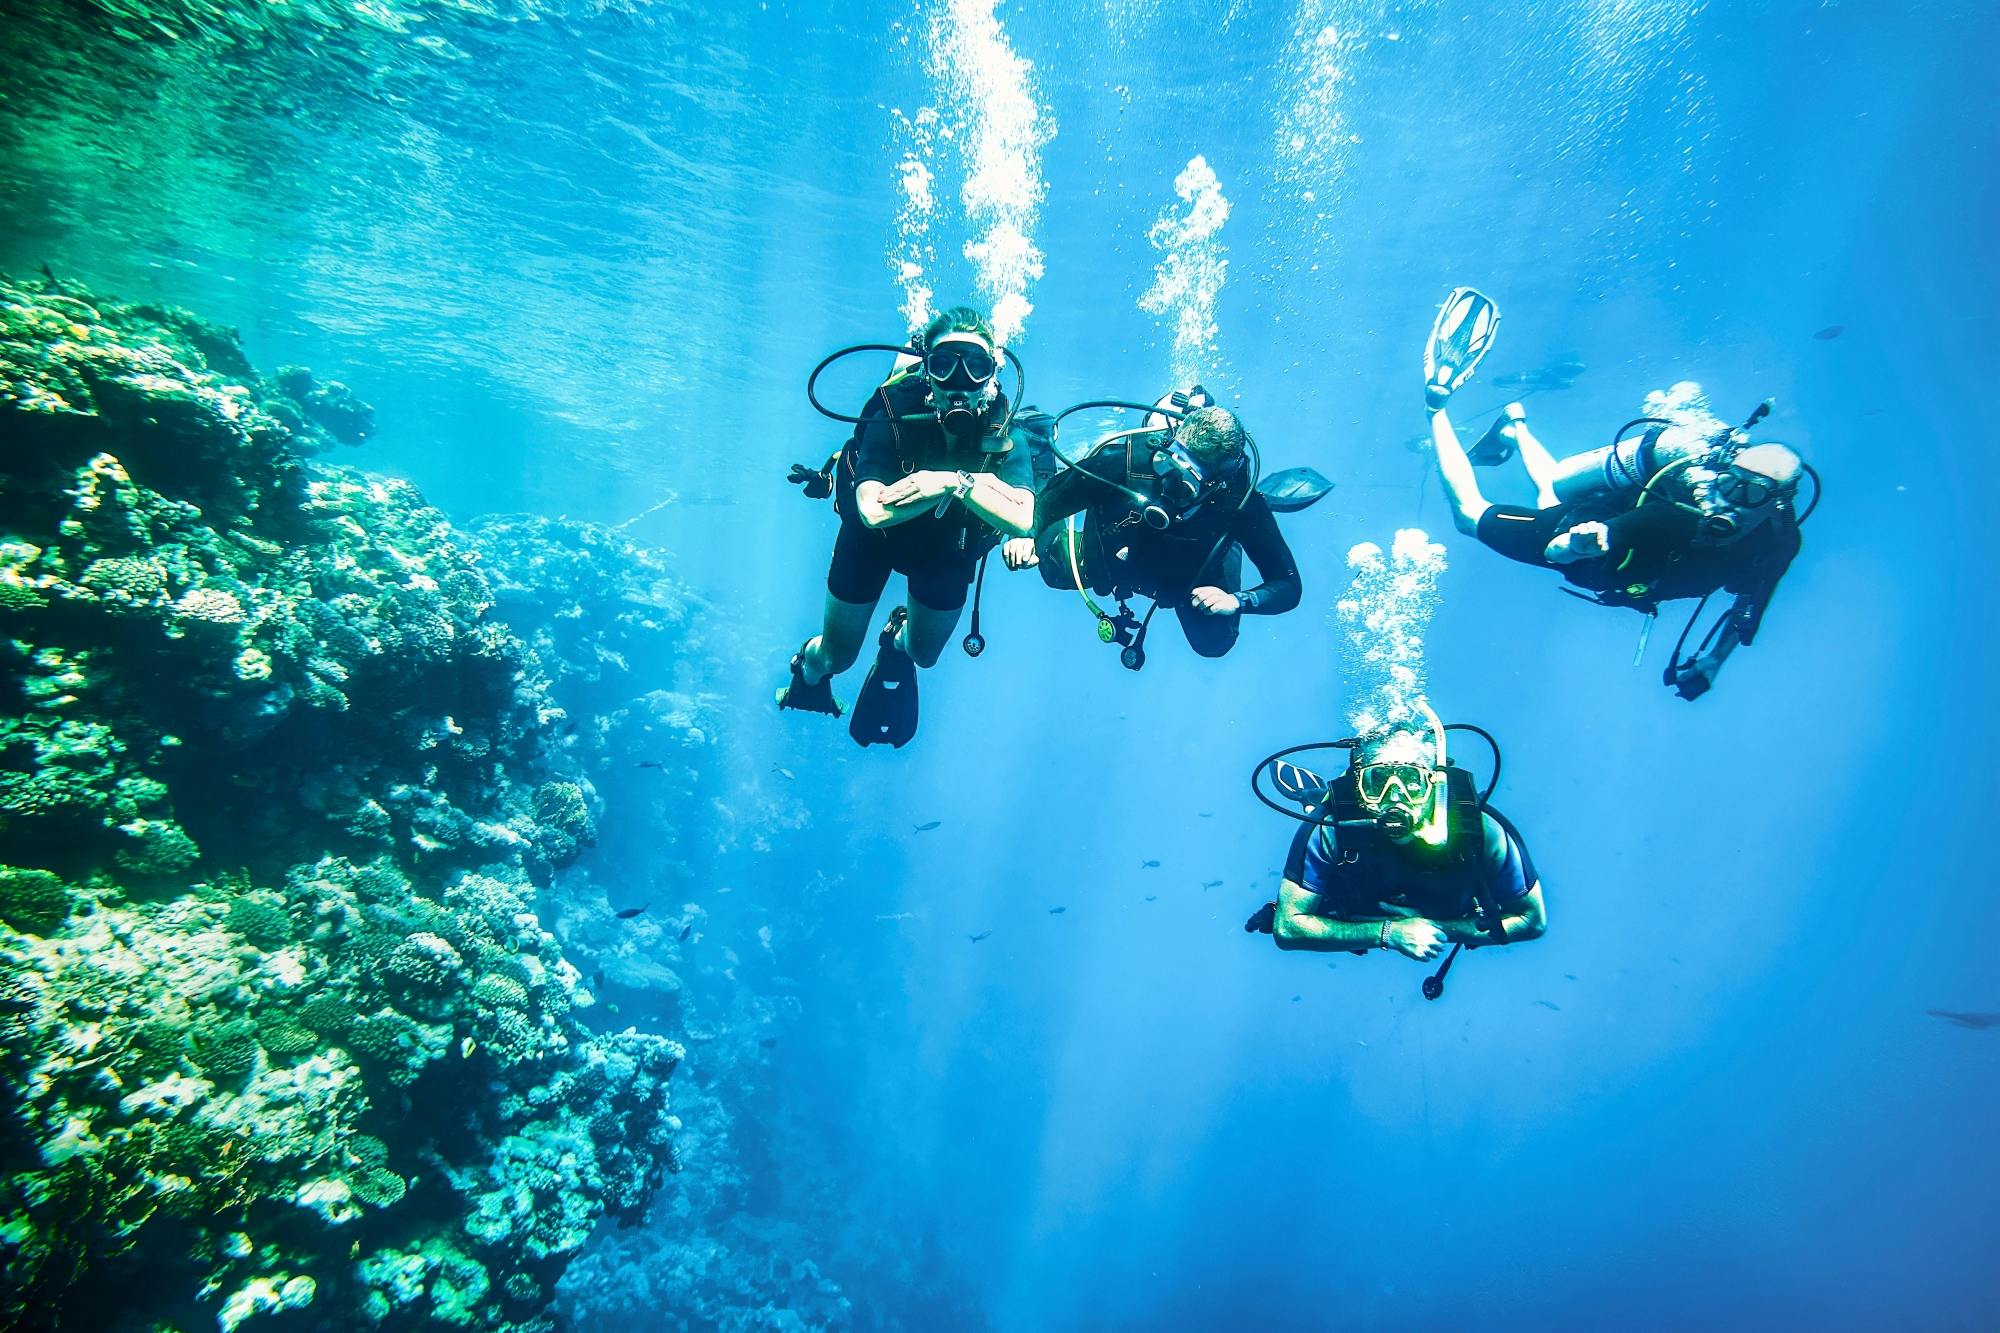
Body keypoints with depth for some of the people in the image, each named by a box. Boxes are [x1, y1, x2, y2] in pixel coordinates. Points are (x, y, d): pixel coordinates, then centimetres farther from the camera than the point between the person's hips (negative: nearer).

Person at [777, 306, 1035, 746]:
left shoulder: (1003, 432, -28)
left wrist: (959, 483, -52)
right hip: (872, 537, -2)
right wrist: (982, 482, -49)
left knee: (924, 653, 20)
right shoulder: (894, 417, -33)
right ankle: (809, 668, 51)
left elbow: (1022, 521, -41)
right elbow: (874, 512, -46)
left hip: (947, 549, 2)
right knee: (837, 656, 11)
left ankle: (897, 639, 60)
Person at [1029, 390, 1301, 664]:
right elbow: (1047, 504, -30)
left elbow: (1288, 585, -33)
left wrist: (1237, 600, -51)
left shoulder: (1239, 499, -40)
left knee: (1213, 643, 7)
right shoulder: (1123, 458, -42)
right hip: (1113, 556, 1)